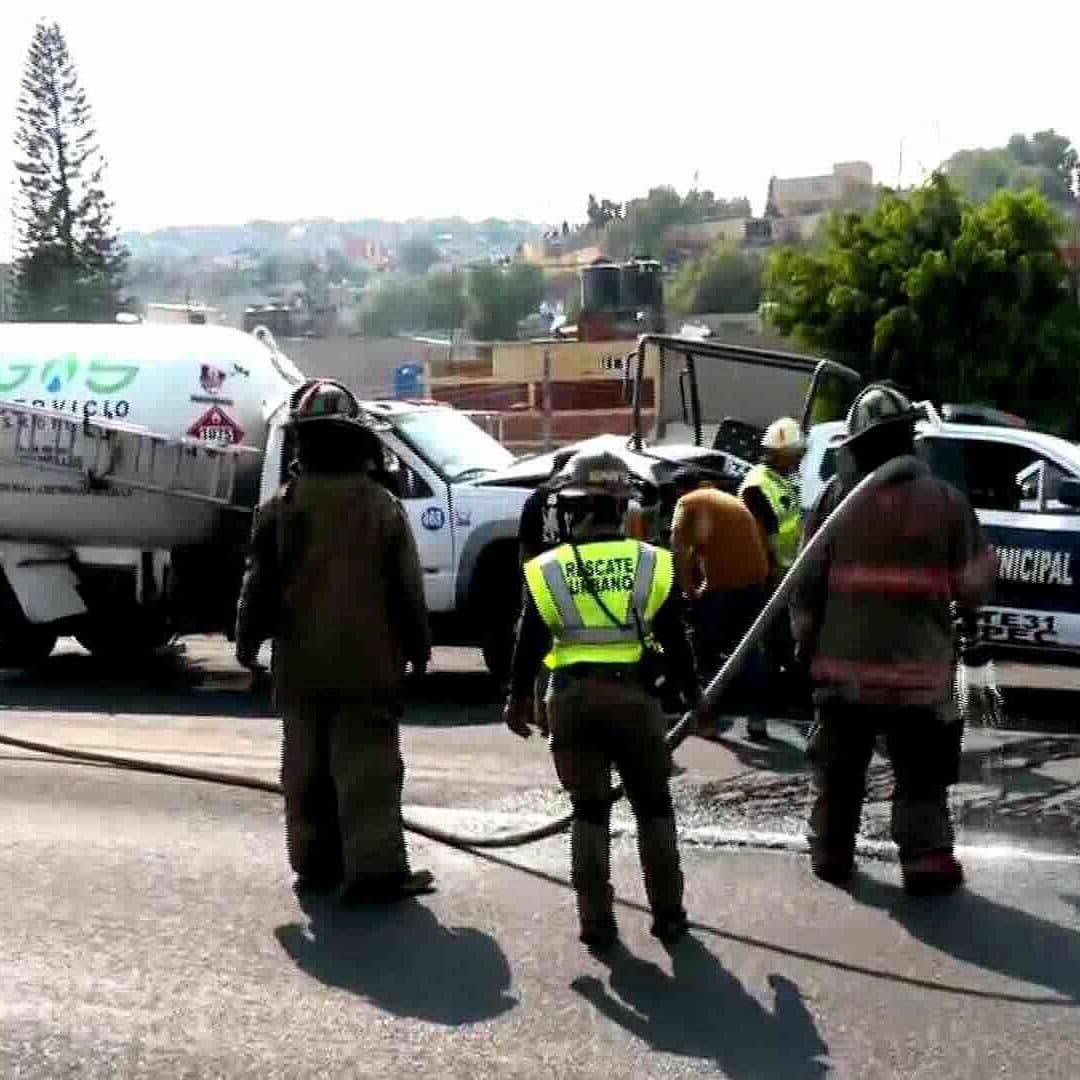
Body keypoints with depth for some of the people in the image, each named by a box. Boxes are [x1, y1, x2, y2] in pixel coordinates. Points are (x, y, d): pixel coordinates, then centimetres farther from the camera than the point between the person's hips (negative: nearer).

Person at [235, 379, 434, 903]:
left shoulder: (281, 507, -2)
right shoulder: (382, 505, -2)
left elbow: (259, 583, 0)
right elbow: (407, 587, 1)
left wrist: (247, 640, 13)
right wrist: (417, 646, 12)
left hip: (301, 664, 1)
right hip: (367, 662, -1)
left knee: (307, 768, 12)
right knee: (368, 768, -1)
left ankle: (315, 863, 18)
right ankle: (373, 867, -5)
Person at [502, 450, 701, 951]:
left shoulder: (547, 571, -2)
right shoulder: (652, 564, -2)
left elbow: (529, 646, 2)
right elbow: (675, 642, 3)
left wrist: (518, 698, 16)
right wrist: (693, 695, 16)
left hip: (571, 699, 0)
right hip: (632, 695, 0)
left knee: (589, 811, 10)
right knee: (653, 806, 14)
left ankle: (596, 920, 9)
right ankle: (668, 913, 18)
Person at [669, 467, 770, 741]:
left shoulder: (688, 503, 6)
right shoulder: (733, 500, 27)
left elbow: (680, 548, -6)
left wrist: (688, 589, 0)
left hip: (720, 582, -6)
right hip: (754, 577, 6)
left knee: (708, 652, 8)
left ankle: (712, 718, 8)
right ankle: (756, 717, 18)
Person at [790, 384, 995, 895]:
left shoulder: (837, 496, -3)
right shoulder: (945, 499, -5)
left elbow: (807, 579, -1)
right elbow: (972, 586, 0)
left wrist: (804, 638, 11)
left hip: (843, 664, 1)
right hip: (918, 666, -1)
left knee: (838, 767, 16)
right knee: (921, 773, 8)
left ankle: (830, 853, 23)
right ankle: (926, 860, 5)